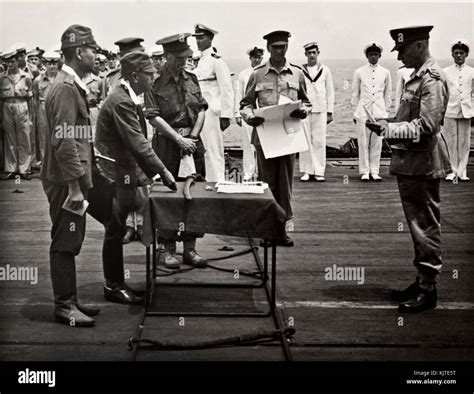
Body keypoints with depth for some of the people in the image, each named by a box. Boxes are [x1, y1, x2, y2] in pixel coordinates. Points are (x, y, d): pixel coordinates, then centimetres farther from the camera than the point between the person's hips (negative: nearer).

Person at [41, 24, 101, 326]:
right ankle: (64, 307, 10)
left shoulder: (73, 85, 14)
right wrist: (74, 186, -22)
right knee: (65, 244, 0)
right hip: (66, 183, -10)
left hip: (73, 180, 10)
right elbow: (63, 141, -23)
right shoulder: (65, 88, -17)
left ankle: (70, 300, 25)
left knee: (70, 243, 15)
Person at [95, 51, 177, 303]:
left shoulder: (128, 99, 11)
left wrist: (148, 173, 14)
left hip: (125, 173, 10)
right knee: (115, 230, -1)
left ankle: (115, 282, 22)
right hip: (113, 175, -10)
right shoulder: (120, 102, -20)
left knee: (116, 230, 13)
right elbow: (138, 143, -24)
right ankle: (113, 287, 10)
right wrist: (162, 171, -21)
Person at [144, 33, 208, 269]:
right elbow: (154, 117, -11)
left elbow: (202, 110, 9)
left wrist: (193, 136, -4)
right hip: (167, 144, -5)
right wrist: (179, 139, -14)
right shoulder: (155, 82, -5)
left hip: (193, 142, 5)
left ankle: (190, 247, 15)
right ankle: (168, 249, 12)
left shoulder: (192, 79, 11)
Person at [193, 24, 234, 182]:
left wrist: (226, 116, -17)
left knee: (214, 151, -7)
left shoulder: (216, 60, -9)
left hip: (212, 112, -8)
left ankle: (218, 182, -3)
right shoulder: (201, 61, 16)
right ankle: (210, 181, 17)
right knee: (206, 151, 11)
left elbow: (227, 90, -13)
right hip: (201, 112, 8)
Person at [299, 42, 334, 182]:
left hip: (321, 110, 0)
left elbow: (330, 92, 10)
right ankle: (306, 171, 4)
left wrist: (330, 112, 5)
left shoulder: (325, 70, 9)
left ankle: (319, 172, 2)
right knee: (305, 140, -3)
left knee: (319, 141, -3)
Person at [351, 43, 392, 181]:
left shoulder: (385, 72, 9)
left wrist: (386, 111, 12)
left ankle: (374, 171, 9)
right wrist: (355, 111, 7)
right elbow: (355, 93, 10)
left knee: (377, 143, 1)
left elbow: (388, 93, 15)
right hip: (363, 111, -1)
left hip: (379, 111, 1)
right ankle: (364, 171, 5)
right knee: (363, 143, -2)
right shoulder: (359, 72, 6)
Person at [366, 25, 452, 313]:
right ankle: (422, 281, 26)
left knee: (425, 225, -2)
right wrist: (386, 125, 7)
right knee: (418, 224, 16)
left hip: (423, 165, -10)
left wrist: (389, 128, -20)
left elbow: (426, 126, -22)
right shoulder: (417, 77, 15)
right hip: (410, 163, 10)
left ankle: (428, 289, 7)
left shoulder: (433, 79, -15)